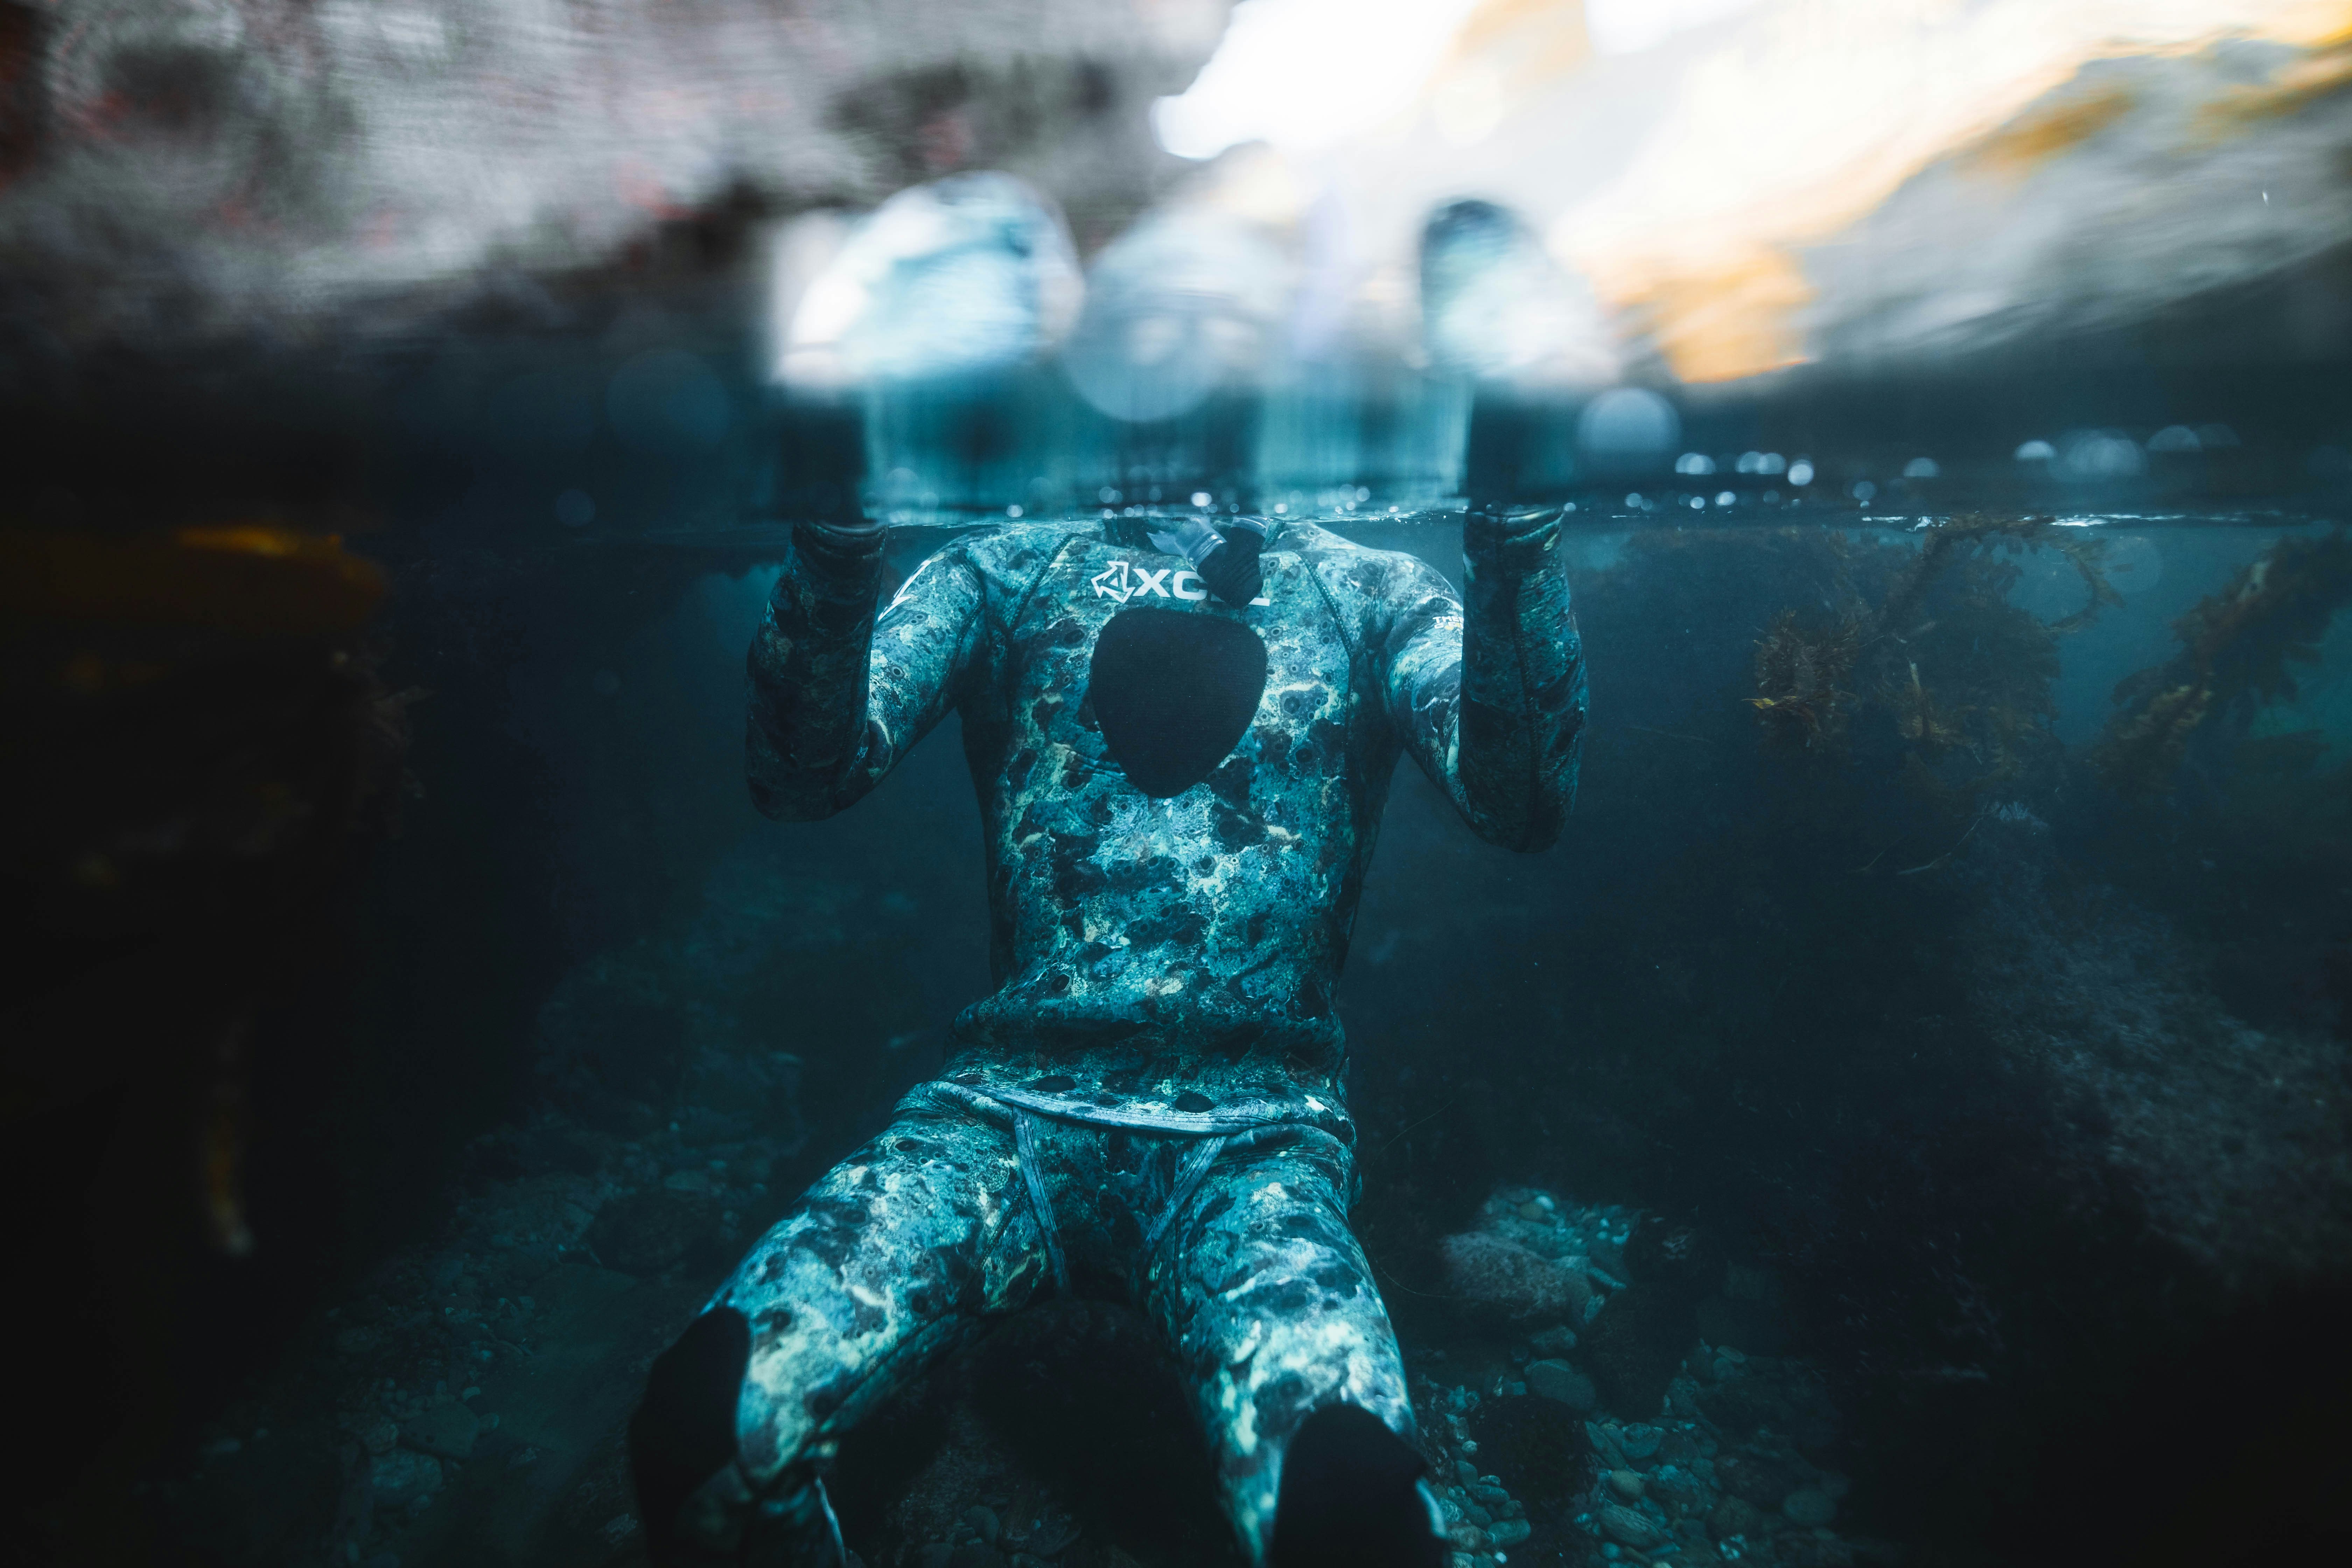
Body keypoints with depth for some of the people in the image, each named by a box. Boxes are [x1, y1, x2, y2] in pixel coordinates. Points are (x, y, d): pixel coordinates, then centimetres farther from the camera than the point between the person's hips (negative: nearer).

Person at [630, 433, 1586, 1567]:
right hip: (1011, 1101, 1)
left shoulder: (1369, 592, 14)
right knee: (701, 1422, -22)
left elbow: (1518, 801, -3)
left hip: (1250, 1132, 0)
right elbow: (807, 772, 2)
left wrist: (1510, 543, -17)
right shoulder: (1008, 570, 15)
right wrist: (835, 547, -15)